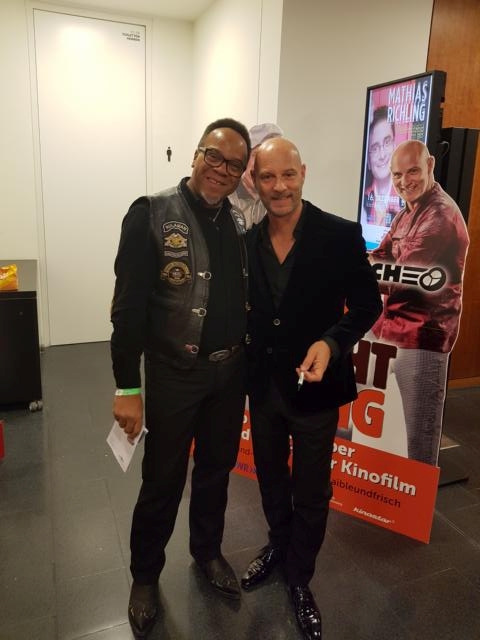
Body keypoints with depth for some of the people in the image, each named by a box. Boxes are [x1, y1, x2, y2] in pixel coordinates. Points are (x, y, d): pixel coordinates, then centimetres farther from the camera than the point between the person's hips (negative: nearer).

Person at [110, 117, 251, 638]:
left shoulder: (240, 223, 4)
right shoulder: (151, 213, -12)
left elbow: (245, 297, 9)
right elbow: (128, 307, -15)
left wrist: (248, 360, 6)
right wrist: (127, 388, -16)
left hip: (231, 371, 5)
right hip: (174, 375, -5)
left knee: (216, 470, 21)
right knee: (162, 481, 11)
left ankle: (207, 551, 46)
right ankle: (145, 575, 37)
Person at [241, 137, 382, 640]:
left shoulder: (341, 235, -15)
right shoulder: (247, 241, -3)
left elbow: (367, 304, -10)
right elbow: (248, 307, 6)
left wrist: (331, 343, -26)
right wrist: (245, 364, -4)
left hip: (314, 387, -3)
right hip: (262, 383, 4)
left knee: (311, 493, 14)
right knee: (270, 477, 24)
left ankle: (300, 578, 40)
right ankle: (277, 544, 53)